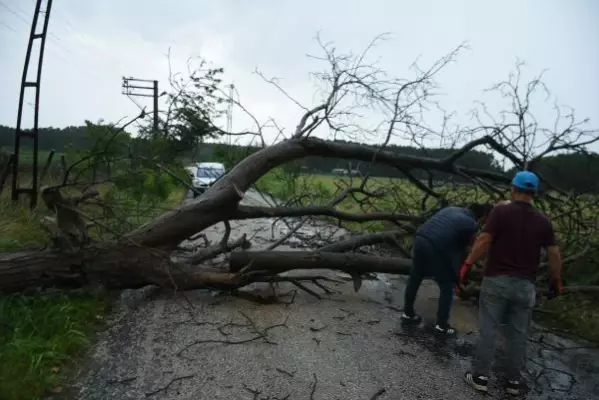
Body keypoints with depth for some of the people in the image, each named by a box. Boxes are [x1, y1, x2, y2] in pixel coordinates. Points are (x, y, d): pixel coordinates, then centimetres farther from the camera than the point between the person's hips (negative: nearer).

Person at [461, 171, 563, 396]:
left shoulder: (501, 211, -10)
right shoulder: (543, 221, 2)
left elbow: (483, 241, -16)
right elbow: (554, 254, 5)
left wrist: (467, 264, -7)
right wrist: (556, 280, 19)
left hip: (497, 280, -3)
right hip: (525, 285, 4)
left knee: (487, 330, 4)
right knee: (518, 334, 13)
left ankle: (480, 377, 11)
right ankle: (513, 381, 22)